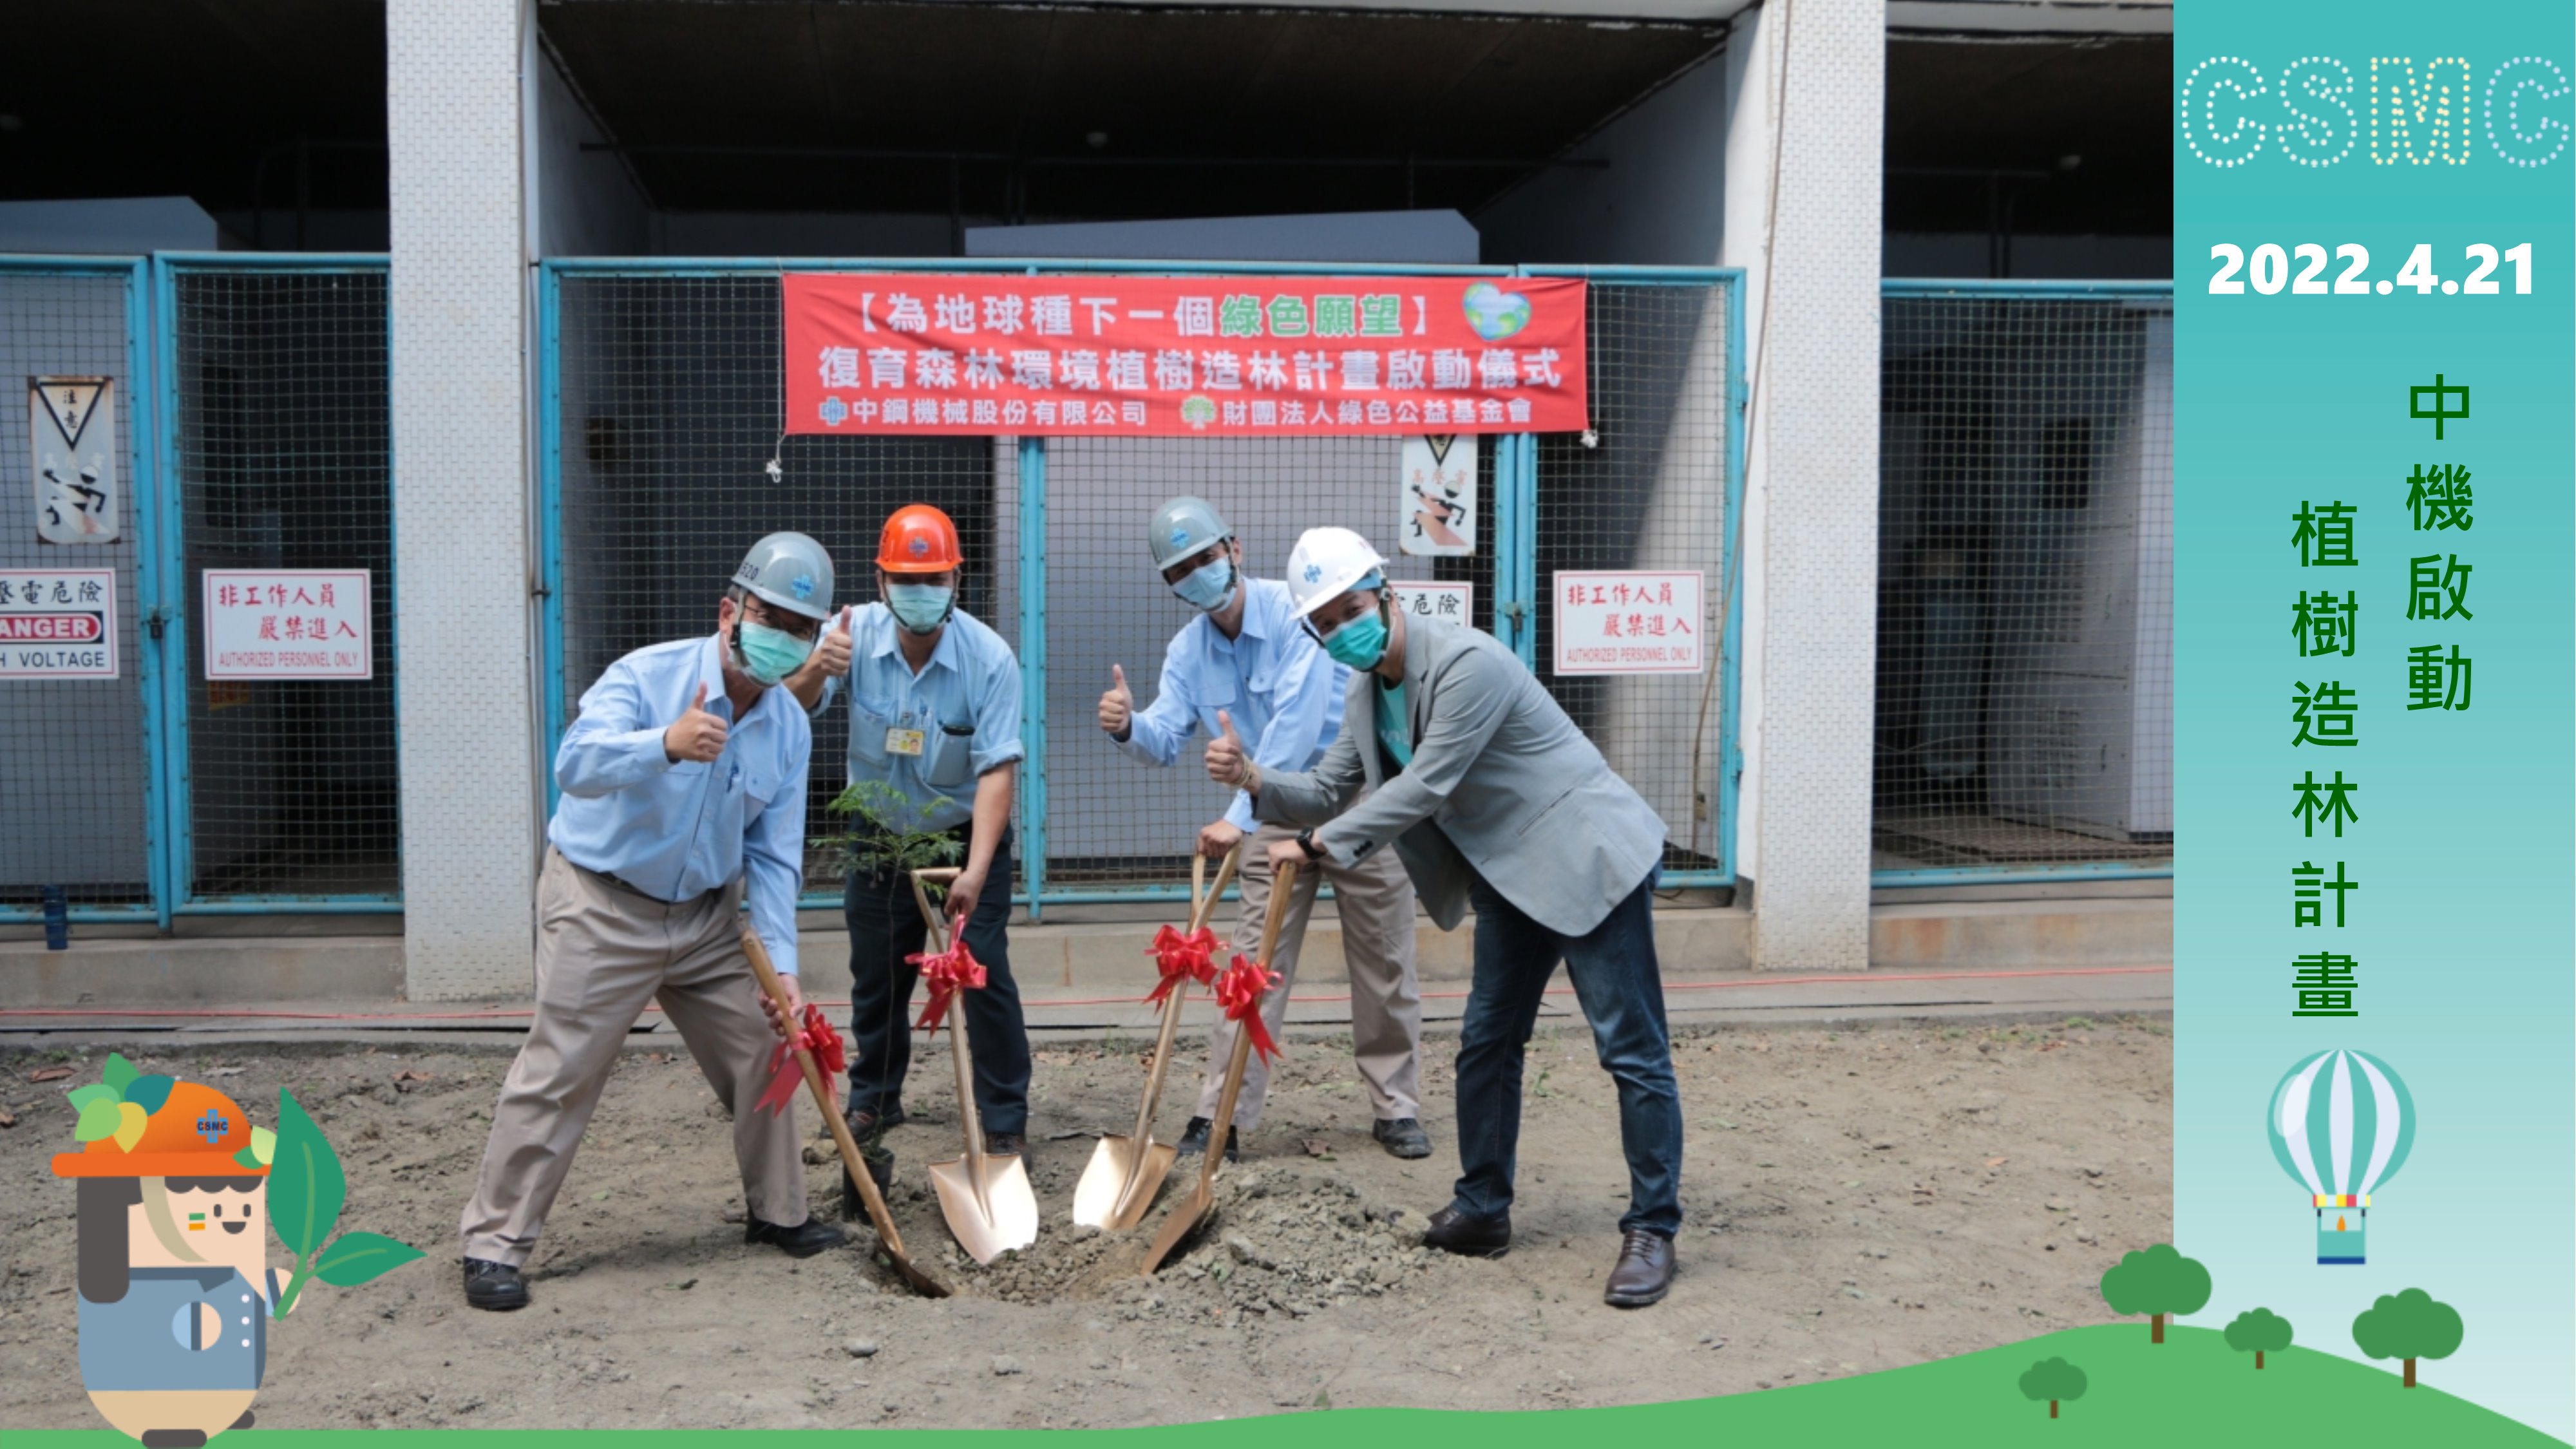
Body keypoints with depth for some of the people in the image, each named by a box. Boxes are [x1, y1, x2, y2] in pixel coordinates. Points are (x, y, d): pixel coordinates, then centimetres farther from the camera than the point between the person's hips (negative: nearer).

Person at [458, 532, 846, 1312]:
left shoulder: (790, 728, -2)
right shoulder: (648, 675, -19)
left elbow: (772, 858, -1)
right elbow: (576, 764, -36)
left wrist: (781, 966, -11)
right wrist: (665, 744, -54)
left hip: (708, 916, 6)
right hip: (601, 905, -6)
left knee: (766, 1050, 7)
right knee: (559, 1073, -7)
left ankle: (776, 1212, 26)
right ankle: (495, 1242, 4)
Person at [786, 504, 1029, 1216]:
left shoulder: (989, 657, -24)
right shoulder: (856, 634, -17)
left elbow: (996, 770, -27)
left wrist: (975, 871, -37)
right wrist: (815, 670, -48)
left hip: (965, 836, -3)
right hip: (881, 837, 3)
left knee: (984, 974, -8)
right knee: (877, 978, 13)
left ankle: (1005, 1125, 4)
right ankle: (872, 1105, 34)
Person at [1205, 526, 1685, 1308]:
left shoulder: (1466, 663, -22)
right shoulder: (1366, 695, 6)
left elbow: (1425, 787, -24)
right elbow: (1331, 792, 9)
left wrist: (1316, 843, -18)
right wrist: (1255, 780, -10)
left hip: (1588, 859, -9)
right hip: (1513, 877, 10)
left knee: (1632, 1051, -6)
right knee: (1487, 1043, 14)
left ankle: (1652, 1232, 1)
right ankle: (1483, 1211, 26)